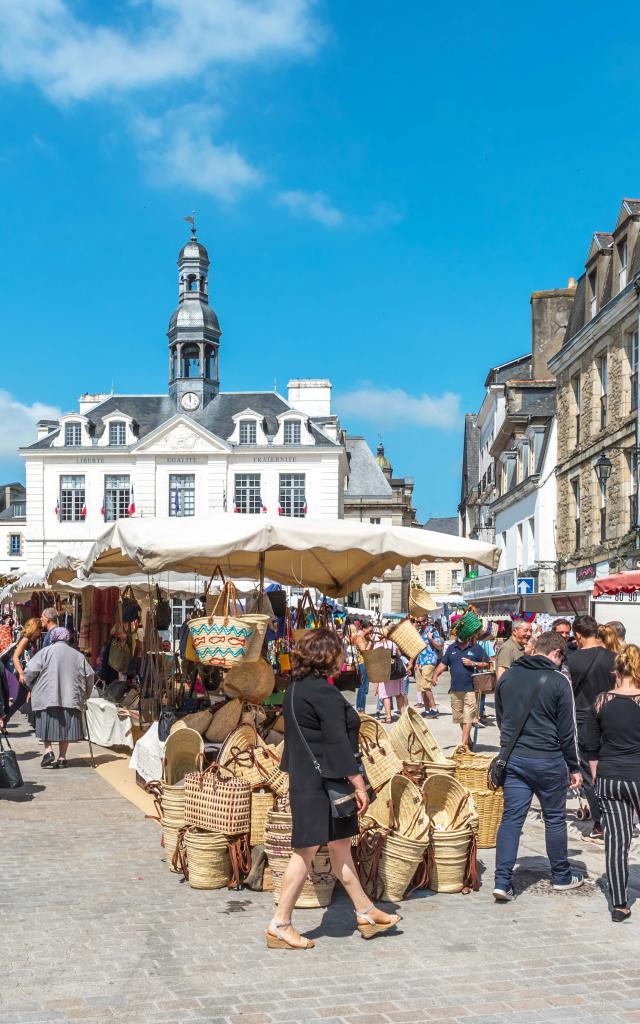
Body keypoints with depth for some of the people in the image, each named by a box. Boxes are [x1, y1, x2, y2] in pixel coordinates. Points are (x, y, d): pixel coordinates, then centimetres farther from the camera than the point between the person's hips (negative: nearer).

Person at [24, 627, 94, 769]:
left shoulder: (45, 652, 0)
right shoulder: (78, 655, 9)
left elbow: (29, 672, -6)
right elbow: (90, 676, 10)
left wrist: (31, 686, 13)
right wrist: (84, 695, 22)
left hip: (47, 697, -2)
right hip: (70, 698, 2)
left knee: (47, 725, 8)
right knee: (65, 727, 9)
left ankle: (48, 751, -8)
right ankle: (62, 758, 8)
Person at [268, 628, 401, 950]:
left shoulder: (295, 689, 11)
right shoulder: (323, 691, -19)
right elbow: (337, 741, -21)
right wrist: (359, 784, -17)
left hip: (303, 777, 10)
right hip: (322, 782, -10)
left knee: (340, 845, 16)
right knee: (306, 850, -2)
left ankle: (365, 912, 26)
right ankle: (280, 924, 6)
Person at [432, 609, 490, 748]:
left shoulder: (476, 648, 0)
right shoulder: (452, 648, 11)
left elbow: (487, 665, 2)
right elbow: (443, 663, 15)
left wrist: (473, 663, -12)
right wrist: (436, 675, 0)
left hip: (471, 689, -5)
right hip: (455, 689, 5)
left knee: (468, 718, -8)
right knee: (459, 717, 12)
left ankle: (463, 743, -9)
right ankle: (468, 741, 27)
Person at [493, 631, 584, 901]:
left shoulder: (507, 677, 4)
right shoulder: (558, 681, -11)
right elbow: (566, 730, -7)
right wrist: (574, 767, 3)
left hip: (512, 758, 4)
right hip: (548, 761, -4)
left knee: (511, 818, 5)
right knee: (555, 818, 13)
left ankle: (503, 882, -2)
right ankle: (561, 877, 27)